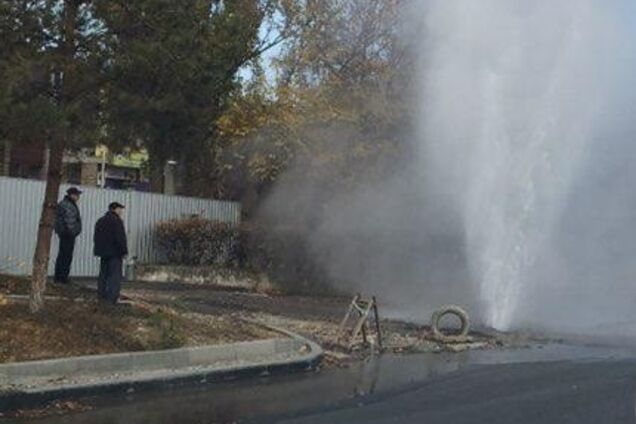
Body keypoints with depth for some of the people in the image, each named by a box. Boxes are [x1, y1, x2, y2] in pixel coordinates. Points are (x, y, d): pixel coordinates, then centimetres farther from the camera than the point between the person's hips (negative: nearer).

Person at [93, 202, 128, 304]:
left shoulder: (100, 221, 15)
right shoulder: (116, 221, -13)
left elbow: (96, 238, 20)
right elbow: (120, 238, -18)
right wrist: (124, 251, -12)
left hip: (103, 252, 8)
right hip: (115, 253, -8)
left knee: (103, 275, 15)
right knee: (115, 276, -6)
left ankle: (101, 296, 18)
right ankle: (111, 299, -11)